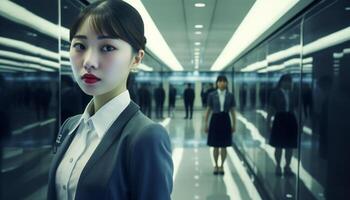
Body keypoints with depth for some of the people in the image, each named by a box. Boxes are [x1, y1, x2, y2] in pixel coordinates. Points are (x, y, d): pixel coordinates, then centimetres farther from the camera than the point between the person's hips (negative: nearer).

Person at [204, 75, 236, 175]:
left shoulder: (230, 95, 1)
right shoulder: (212, 95, -2)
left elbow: (232, 111, 6)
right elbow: (208, 110, 3)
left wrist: (234, 124, 4)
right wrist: (205, 123, 1)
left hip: (225, 120, 1)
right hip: (215, 119, -1)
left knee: (224, 146, 5)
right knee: (216, 146, 5)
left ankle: (222, 166, 18)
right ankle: (216, 165, 20)